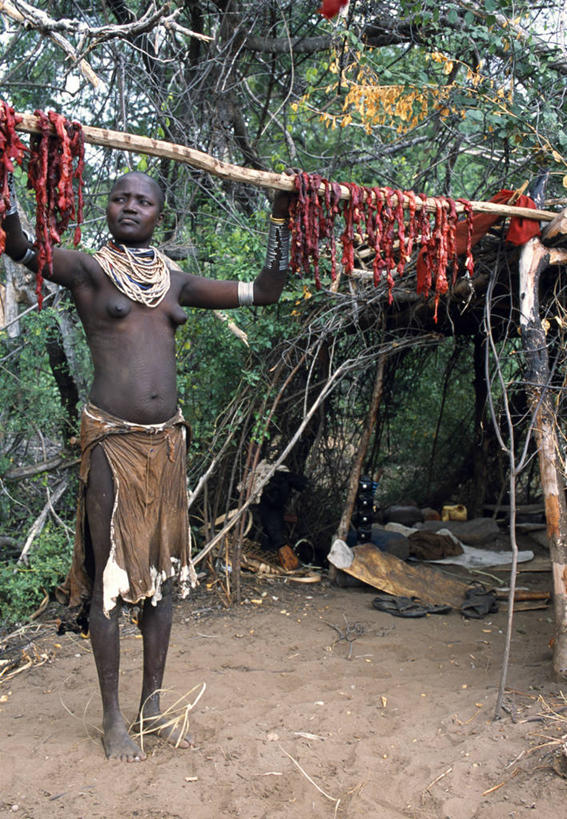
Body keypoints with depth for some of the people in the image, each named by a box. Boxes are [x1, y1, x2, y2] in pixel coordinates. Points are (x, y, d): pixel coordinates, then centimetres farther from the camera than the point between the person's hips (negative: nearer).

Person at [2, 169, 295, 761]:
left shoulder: (176, 282, 13)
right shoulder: (89, 270, 0)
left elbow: (264, 291, 16)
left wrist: (281, 216, 12)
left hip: (167, 439, 5)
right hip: (111, 439, -4)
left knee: (163, 573, 10)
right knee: (109, 576, 2)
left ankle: (151, 705, 26)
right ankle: (112, 718, 17)